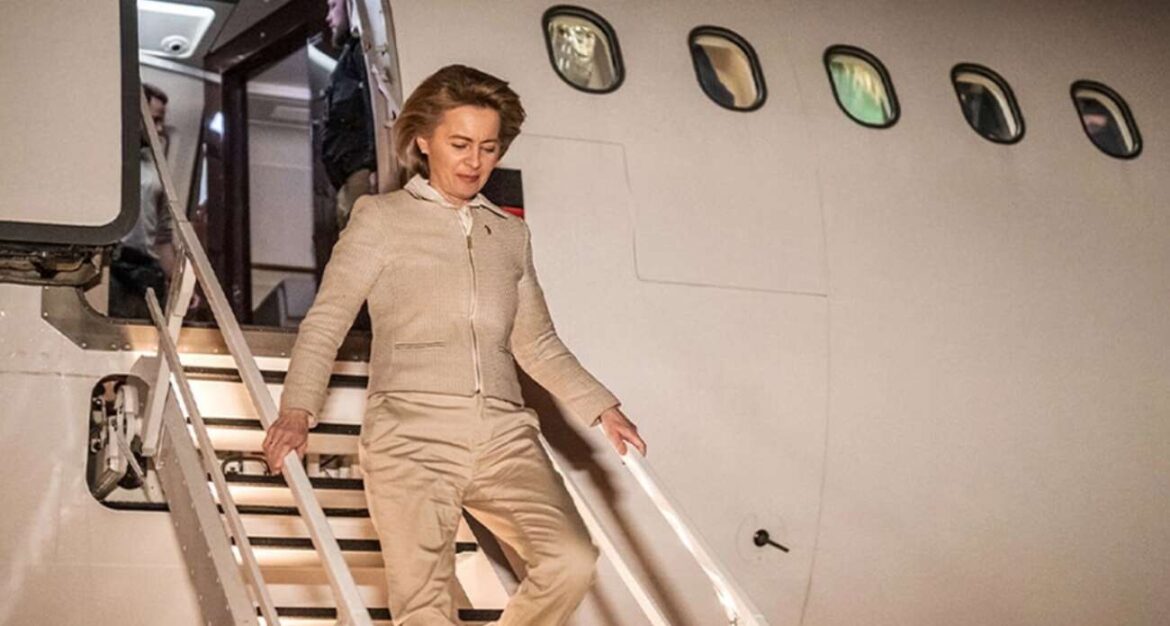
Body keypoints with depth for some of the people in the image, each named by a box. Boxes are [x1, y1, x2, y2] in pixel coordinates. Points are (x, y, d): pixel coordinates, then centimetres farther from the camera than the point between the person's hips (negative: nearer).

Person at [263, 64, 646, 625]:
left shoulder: (510, 233, 20)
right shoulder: (381, 219, 9)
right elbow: (326, 321, 2)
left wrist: (601, 407, 13)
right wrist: (298, 410, -13)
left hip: (504, 436, 3)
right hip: (411, 436, -3)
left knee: (572, 561, -20)